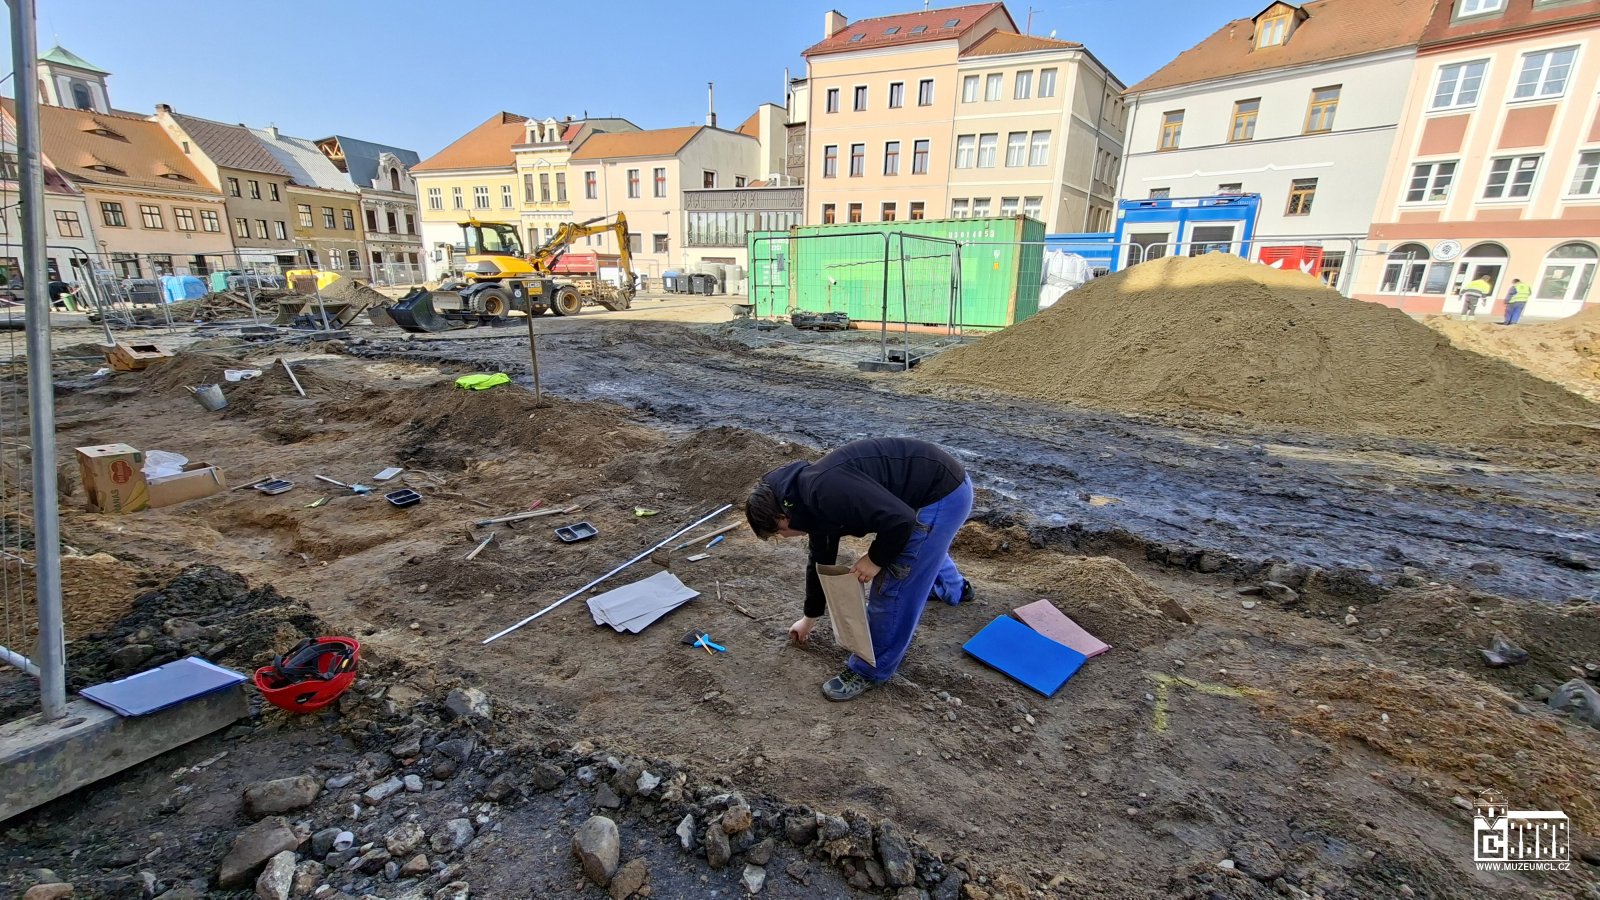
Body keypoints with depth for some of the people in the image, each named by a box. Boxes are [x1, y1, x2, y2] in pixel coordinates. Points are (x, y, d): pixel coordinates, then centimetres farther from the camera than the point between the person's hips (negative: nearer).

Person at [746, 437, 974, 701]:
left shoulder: (827, 492, -27)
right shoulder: (814, 500, 6)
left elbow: (899, 521, -29)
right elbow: (821, 560, 20)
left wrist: (875, 559, -11)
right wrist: (809, 617, 31)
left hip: (943, 495, -10)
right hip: (942, 485, 10)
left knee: (893, 586, -2)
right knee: (928, 548, 39)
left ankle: (870, 671, 17)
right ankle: (954, 588, 71)